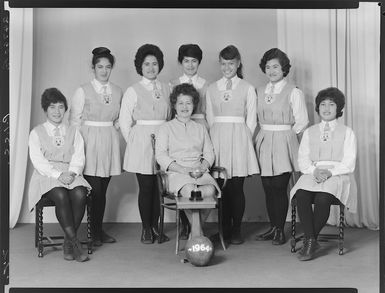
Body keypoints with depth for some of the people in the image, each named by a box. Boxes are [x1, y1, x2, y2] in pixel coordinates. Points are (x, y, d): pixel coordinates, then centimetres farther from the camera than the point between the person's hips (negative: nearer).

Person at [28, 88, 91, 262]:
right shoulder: (36, 133, 11)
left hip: (70, 175, 2)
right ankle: (75, 243, -31)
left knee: (80, 194, -32)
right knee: (61, 196, -35)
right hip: (47, 176, -2)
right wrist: (58, 175, -17)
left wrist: (72, 173, -14)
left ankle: (68, 243, -21)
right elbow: (38, 160, -2)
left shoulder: (73, 132, 19)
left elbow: (79, 157, 8)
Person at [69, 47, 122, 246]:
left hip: (110, 142, 4)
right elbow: (74, 120, -2)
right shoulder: (83, 91, -3)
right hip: (89, 141, -4)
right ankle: (93, 232, 4)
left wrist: (111, 131, 7)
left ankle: (99, 229, 18)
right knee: (94, 189, -7)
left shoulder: (118, 92, 8)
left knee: (102, 190, 7)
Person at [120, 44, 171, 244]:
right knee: (146, 187, -2)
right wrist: (134, 143, 3)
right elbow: (125, 122, 1)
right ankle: (146, 229, 9)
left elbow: (171, 117, 14)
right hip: (141, 143, -3)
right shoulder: (133, 91, 1)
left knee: (159, 187, 4)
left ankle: (155, 227, 15)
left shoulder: (166, 89, 10)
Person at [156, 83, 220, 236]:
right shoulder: (166, 128, 12)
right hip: (176, 172, -3)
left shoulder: (200, 128, 24)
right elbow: (160, 155, 0)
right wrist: (182, 169, -13)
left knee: (210, 189, -31)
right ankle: (198, 232, -21)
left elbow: (209, 153, 16)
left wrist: (202, 167, -7)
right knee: (189, 190, -36)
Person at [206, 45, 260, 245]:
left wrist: (243, 140, -4)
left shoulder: (247, 89, 5)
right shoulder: (211, 89, 12)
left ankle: (236, 230, 6)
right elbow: (209, 118, 14)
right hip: (217, 139, 2)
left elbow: (251, 120, 4)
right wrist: (216, 137, 4)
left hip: (239, 138, -2)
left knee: (236, 187, -4)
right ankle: (224, 229, 12)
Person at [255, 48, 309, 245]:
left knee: (279, 187, -6)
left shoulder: (294, 92, -3)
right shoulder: (259, 92, 12)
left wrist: (284, 133, 1)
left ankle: (280, 230, 4)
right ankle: (273, 228, 16)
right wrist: (267, 132, 7)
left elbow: (302, 122, -3)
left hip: (283, 144, -5)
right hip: (263, 143, 5)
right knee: (268, 188, 5)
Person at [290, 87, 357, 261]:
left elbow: (349, 163, 2)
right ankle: (311, 240, -29)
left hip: (337, 175, -2)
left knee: (322, 198, -34)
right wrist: (315, 170, -11)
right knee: (301, 195, -32)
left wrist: (330, 172, -15)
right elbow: (302, 160, 11)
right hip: (312, 175, 3)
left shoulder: (347, 133, 13)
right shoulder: (309, 132, 21)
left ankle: (309, 241, -21)